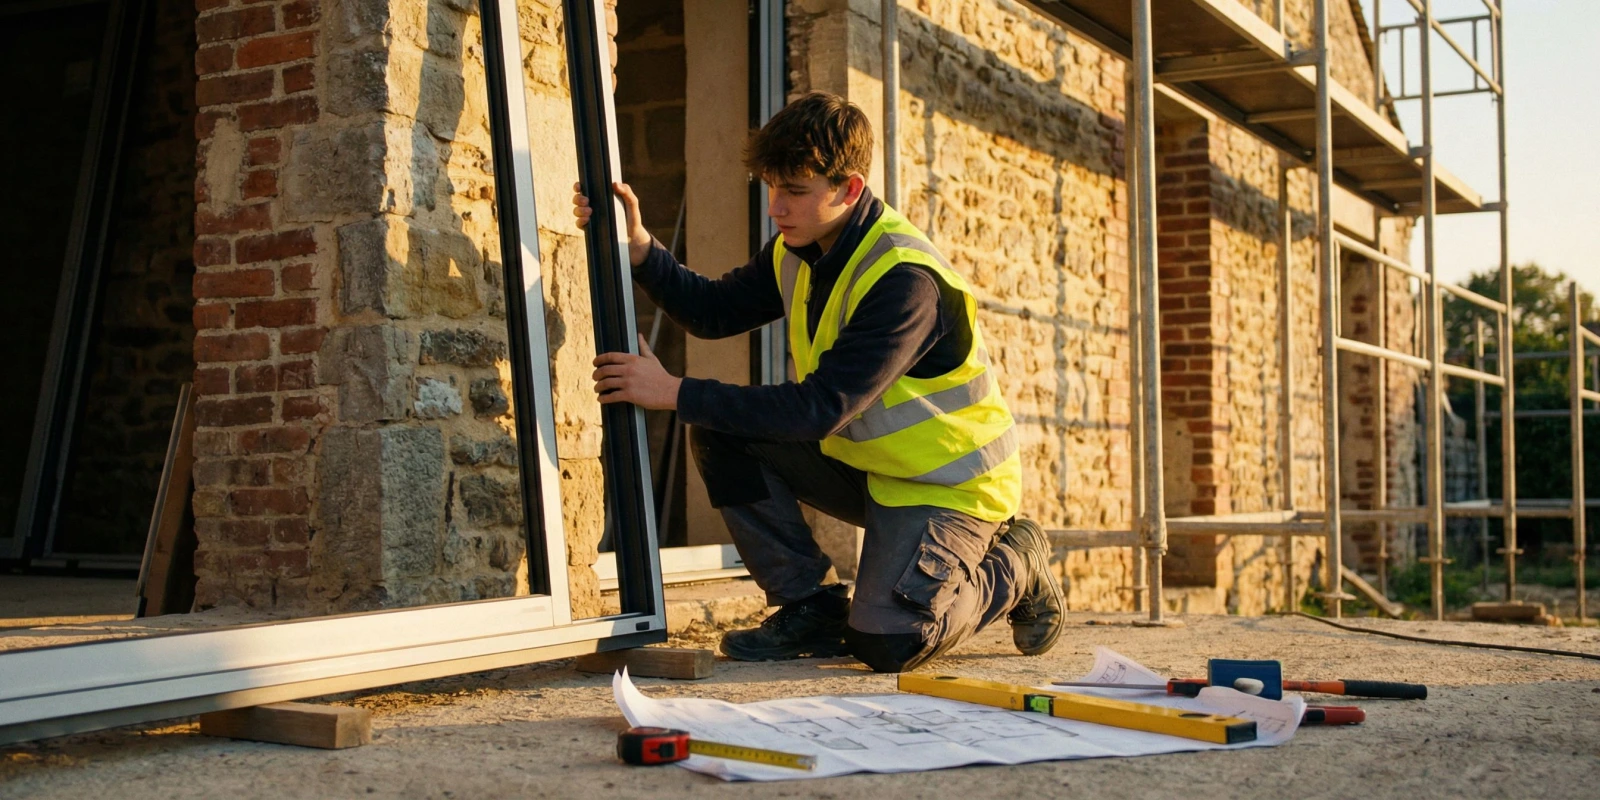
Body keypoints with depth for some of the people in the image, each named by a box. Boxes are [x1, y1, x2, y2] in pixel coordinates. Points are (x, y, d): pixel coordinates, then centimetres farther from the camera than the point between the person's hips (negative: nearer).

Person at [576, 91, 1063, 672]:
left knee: (886, 641, -26)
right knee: (719, 435, -10)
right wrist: (637, 247, -14)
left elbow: (821, 408, -32)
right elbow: (714, 311, 3)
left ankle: (1012, 568, 5)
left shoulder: (906, 279, -29)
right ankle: (812, 606, -1)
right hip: (863, 461, 8)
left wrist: (675, 394, -32)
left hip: (948, 480, -8)